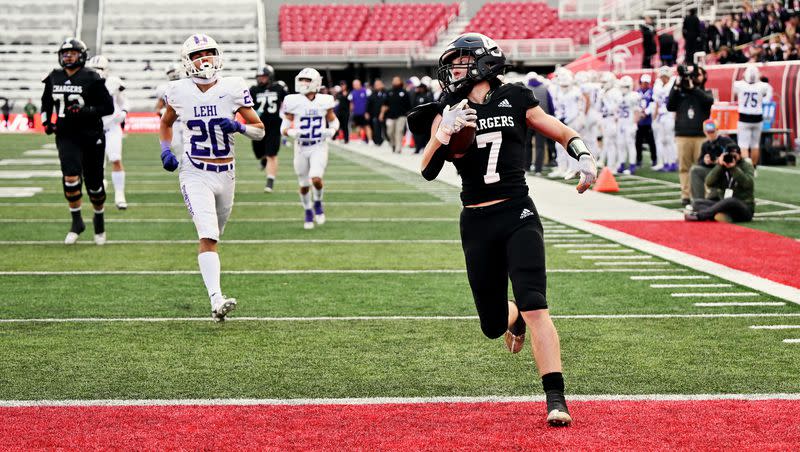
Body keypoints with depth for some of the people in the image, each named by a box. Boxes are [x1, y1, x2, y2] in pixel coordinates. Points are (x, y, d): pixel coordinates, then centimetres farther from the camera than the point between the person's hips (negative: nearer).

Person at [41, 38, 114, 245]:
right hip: (66, 137, 2)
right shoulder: (54, 78, 5)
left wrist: (84, 111, -21)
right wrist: (46, 122, 6)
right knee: (71, 178, -16)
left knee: (94, 184, 6)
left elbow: (108, 107, -9)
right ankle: (76, 221, 1)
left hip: (91, 136, -2)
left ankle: (99, 218, 32)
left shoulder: (91, 79, -9)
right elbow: (46, 103, 22)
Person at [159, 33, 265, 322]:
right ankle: (216, 301, -27)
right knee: (208, 236, -19)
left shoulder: (233, 89, -5)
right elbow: (165, 124, 17)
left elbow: (260, 130, 1)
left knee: (214, 235, 20)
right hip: (195, 175, -3)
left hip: (225, 175, 3)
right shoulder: (179, 92, -4)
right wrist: (165, 150, 1)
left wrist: (238, 127, -18)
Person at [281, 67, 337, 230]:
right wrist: (292, 132, -24)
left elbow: (334, 121, 11)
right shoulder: (293, 102, -8)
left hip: (319, 147, -1)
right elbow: (284, 128, -3)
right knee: (304, 185, 9)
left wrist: (332, 130, -10)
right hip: (301, 148, 1)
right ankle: (308, 212, 35)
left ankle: (318, 203, 12)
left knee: (316, 179, -19)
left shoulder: (324, 101, -5)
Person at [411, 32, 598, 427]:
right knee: (493, 326, 8)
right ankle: (515, 319, 46)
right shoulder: (448, 112, 5)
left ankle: (556, 399, -14)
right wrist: (444, 133, -21)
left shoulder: (514, 100, 2)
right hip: (477, 226, 2)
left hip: (518, 217, -2)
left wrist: (584, 158, -8)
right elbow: (428, 171, -5)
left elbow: (563, 134, 11)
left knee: (534, 307, -17)